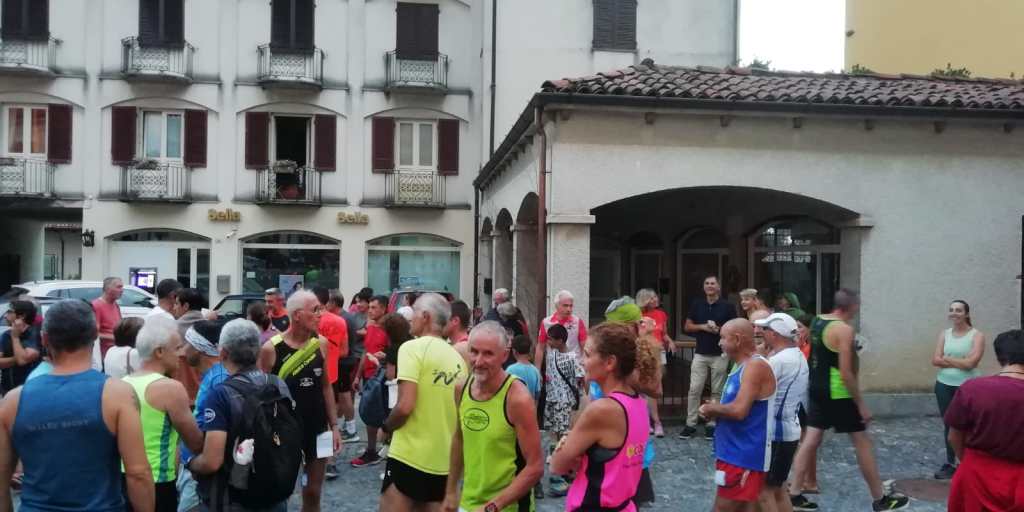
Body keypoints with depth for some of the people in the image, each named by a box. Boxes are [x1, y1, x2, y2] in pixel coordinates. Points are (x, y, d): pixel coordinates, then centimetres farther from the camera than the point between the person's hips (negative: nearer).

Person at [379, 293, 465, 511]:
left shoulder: (413, 347, -11)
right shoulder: (457, 358, 10)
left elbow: (405, 406, -19)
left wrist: (386, 427, -1)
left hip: (409, 457, -6)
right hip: (444, 461, 7)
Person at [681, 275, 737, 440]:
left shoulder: (727, 306, -1)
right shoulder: (696, 304, 6)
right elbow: (687, 327, 8)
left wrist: (719, 329, -15)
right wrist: (703, 327, -9)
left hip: (720, 355, -1)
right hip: (700, 354, 1)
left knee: (717, 391, 5)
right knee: (694, 390, -1)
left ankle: (712, 424, 13)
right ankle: (690, 424, 5)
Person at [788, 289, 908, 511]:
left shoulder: (817, 321, 8)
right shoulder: (844, 329, -18)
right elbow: (845, 373, -21)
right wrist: (861, 404, -15)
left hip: (816, 389, 8)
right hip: (837, 393, -8)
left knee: (811, 440, 10)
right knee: (862, 442, 5)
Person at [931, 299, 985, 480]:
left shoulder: (977, 335, -6)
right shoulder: (944, 334, 8)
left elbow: (970, 363, -16)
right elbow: (935, 360, 0)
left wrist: (947, 358, -5)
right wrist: (960, 362, -10)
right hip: (944, 385, 5)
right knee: (949, 425, 11)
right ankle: (950, 463, 21)